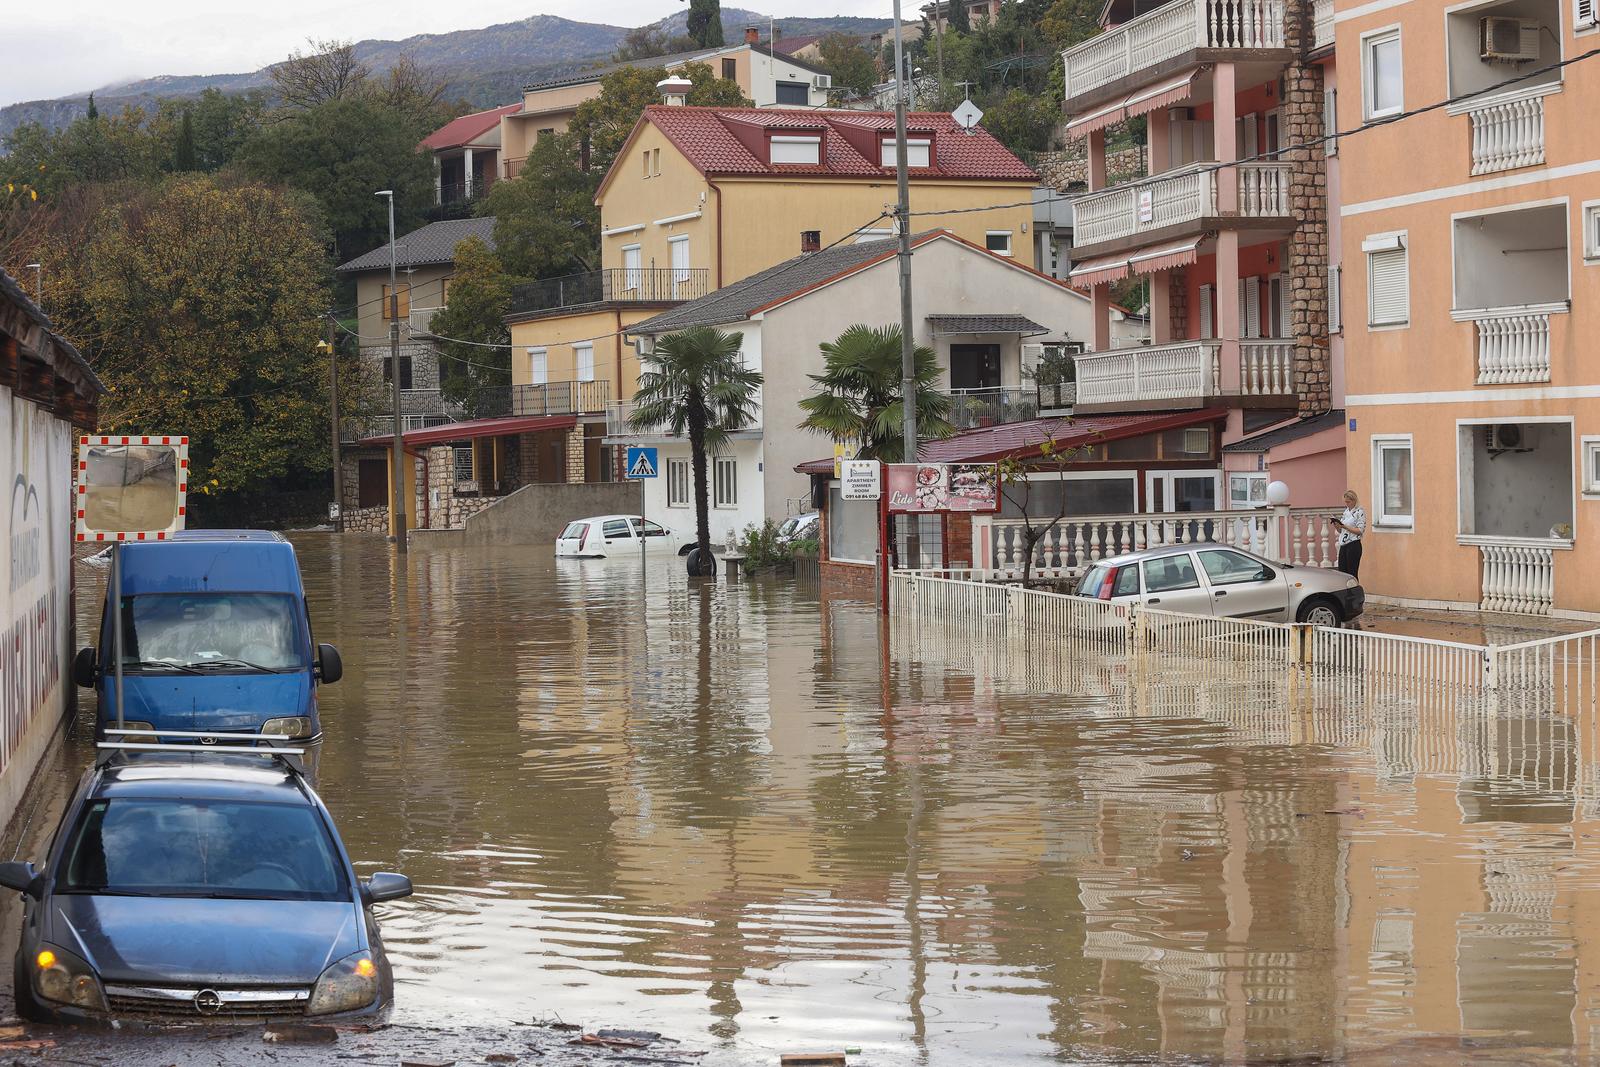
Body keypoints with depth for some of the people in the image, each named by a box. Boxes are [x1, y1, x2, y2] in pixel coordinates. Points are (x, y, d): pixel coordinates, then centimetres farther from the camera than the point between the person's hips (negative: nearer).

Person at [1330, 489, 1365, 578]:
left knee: (1352, 574, -6)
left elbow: (1360, 530, -15)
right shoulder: (1346, 512, 16)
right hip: (1343, 545, 8)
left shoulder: (1360, 512, -7)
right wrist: (1336, 525, 0)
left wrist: (1344, 526, -21)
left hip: (1354, 545, -8)